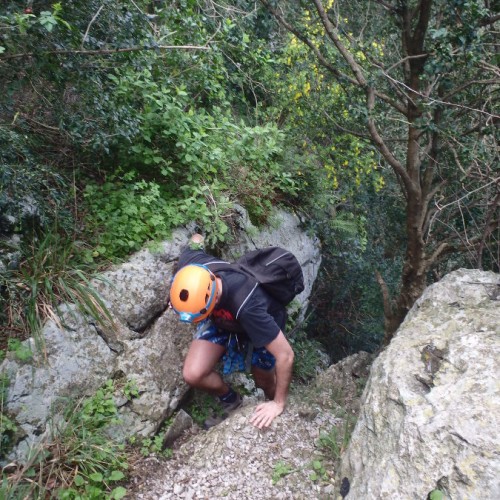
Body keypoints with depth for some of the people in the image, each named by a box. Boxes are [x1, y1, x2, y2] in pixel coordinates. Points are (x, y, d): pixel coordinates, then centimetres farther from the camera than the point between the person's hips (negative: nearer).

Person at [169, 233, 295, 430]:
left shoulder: (247, 306, -48)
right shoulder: (190, 266, -34)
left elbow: (285, 355, -37)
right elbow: (196, 239, -8)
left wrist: (279, 403, -24)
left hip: (262, 323, -3)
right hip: (221, 318, 4)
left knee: (264, 382, 15)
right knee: (192, 375, -12)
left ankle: (272, 402, 55)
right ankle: (231, 401, 20)